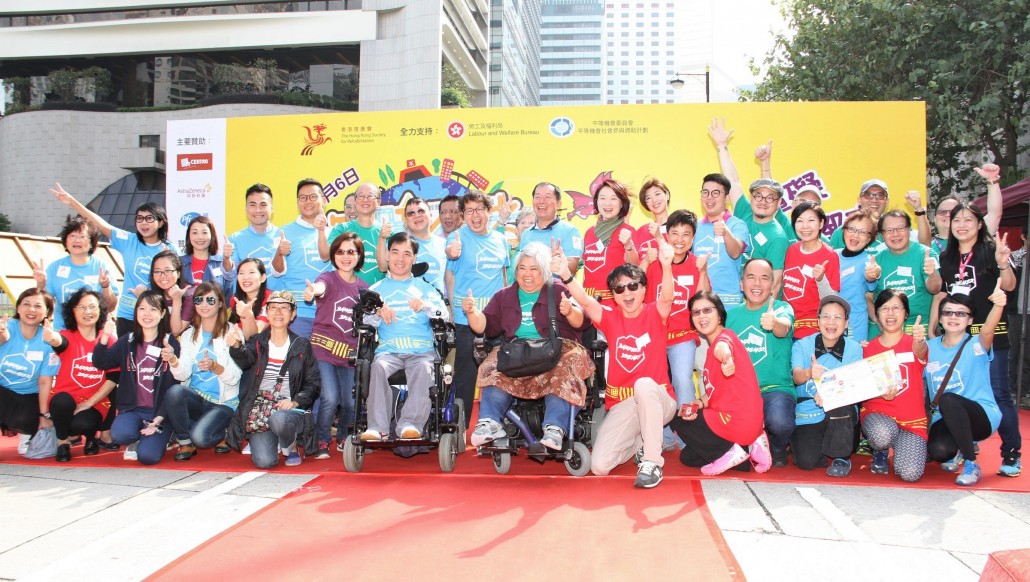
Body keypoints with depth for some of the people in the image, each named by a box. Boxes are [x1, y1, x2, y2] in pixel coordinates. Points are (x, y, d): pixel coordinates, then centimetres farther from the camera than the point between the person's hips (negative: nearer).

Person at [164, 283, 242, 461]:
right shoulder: (189, 334, 10)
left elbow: (235, 377, -12)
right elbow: (183, 375, -4)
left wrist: (214, 366, -31)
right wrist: (172, 360, -24)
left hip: (223, 402, -4)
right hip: (194, 398, 4)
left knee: (200, 437, -28)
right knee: (174, 391, -29)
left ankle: (220, 436, 9)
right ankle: (184, 441, -5)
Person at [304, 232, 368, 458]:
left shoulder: (363, 287, 10)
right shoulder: (329, 278, -3)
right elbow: (321, 286, -29)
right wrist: (313, 291, -51)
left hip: (350, 353, 4)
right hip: (324, 348, -4)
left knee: (351, 403, 1)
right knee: (330, 398, -16)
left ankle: (343, 437, 31)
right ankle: (321, 441, 10)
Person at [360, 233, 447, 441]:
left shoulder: (423, 287, 21)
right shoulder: (377, 289, 22)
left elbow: (443, 312, 4)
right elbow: (365, 321, 11)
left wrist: (425, 305, -16)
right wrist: (378, 312, -11)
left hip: (421, 350, 0)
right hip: (388, 350, 1)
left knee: (424, 368, -33)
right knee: (378, 367, -32)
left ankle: (410, 424, -36)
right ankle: (377, 427, -32)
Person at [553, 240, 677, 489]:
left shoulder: (655, 314, -3)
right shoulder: (610, 317, 1)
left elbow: (666, 298, -26)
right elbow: (585, 301, -17)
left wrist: (666, 266, -45)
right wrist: (566, 275, -37)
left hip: (657, 400, -3)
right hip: (621, 404, 3)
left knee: (644, 384, -39)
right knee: (599, 466, -13)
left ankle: (652, 461, -22)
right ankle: (639, 442, 21)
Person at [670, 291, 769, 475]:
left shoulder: (724, 337, -15)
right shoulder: (713, 345, 15)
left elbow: (723, 348, -43)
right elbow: (713, 390, 14)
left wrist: (726, 358, -67)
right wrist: (698, 403, -7)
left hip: (736, 422, -10)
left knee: (677, 420, 6)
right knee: (687, 457, 20)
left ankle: (729, 452, -3)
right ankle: (749, 447, 8)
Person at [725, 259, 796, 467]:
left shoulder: (782, 308, -1)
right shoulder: (732, 314, 10)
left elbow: (784, 327, -24)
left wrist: (774, 323, -49)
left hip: (776, 388, -3)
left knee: (779, 422, -34)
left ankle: (778, 448, 6)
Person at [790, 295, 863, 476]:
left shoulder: (853, 348, -1)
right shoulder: (802, 345, -2)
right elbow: (797, 377, -19)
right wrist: (809, 373, -44)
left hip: (840, 416, 1)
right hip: (806, 416, 0)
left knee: (839, 404, -34)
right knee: (807, 461, -22)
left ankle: (842, 457, -11)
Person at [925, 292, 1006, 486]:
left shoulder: (976, 346, -8)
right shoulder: (930, 348, 4)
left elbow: (988, 330, -31)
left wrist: (998, 305, -53)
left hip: (983, 415, -3)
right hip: (945, 420, 3)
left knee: (947, 399, -35)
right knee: (938, 451, -30)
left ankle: (971, 464, -18)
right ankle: (960, 451, 11)